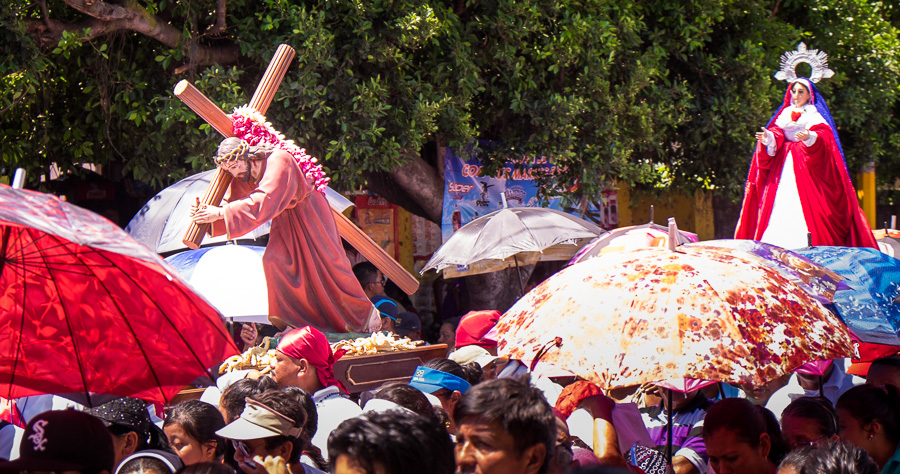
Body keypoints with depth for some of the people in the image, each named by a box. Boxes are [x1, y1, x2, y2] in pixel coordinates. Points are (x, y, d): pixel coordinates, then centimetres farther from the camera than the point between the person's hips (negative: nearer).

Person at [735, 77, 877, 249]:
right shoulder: (785, 113, 20)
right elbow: (776, 133, 9)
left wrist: (809, 137, -31)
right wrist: (768, 137, -14)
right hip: (783, 162, 4)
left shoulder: (815, 114, 6)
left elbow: (823, 135, -9)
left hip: (808, 162, -4)